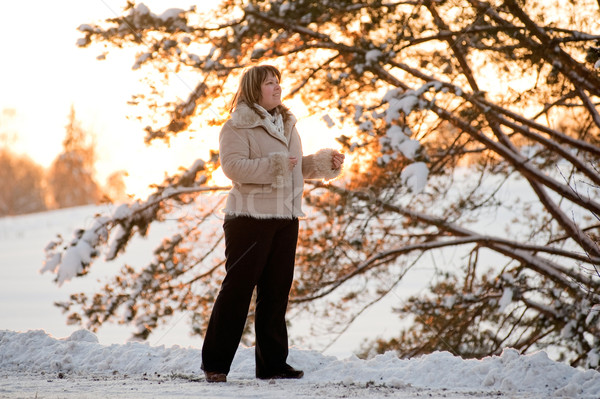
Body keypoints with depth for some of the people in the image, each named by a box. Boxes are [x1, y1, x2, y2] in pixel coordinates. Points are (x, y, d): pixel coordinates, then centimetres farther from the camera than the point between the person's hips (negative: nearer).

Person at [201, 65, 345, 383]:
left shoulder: (286, 124, 18)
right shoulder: (238, 126, -7)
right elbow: (233, 166, -20)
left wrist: (325, 162, 12)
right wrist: (274, 164, -25)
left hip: (285, 219, 7)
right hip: (250, 217, -7)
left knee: (277, 291, 9)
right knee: (237, 288, -6)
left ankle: (272, 363, 15)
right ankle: (215, 364, 1)